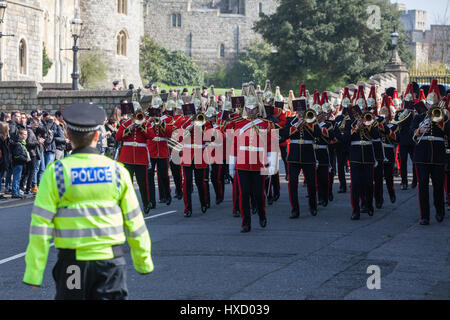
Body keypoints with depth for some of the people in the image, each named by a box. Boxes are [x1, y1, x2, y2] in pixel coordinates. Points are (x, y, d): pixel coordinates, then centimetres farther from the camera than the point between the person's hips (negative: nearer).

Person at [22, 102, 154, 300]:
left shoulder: (56, 172, -4)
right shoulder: (117, 170, 1)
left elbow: (41, 224, -8)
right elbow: (134, 220, 6)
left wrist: (34, 271, -4)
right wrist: (143, 260, 18)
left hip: (72, 261, -1)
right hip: (111, 260, 1)